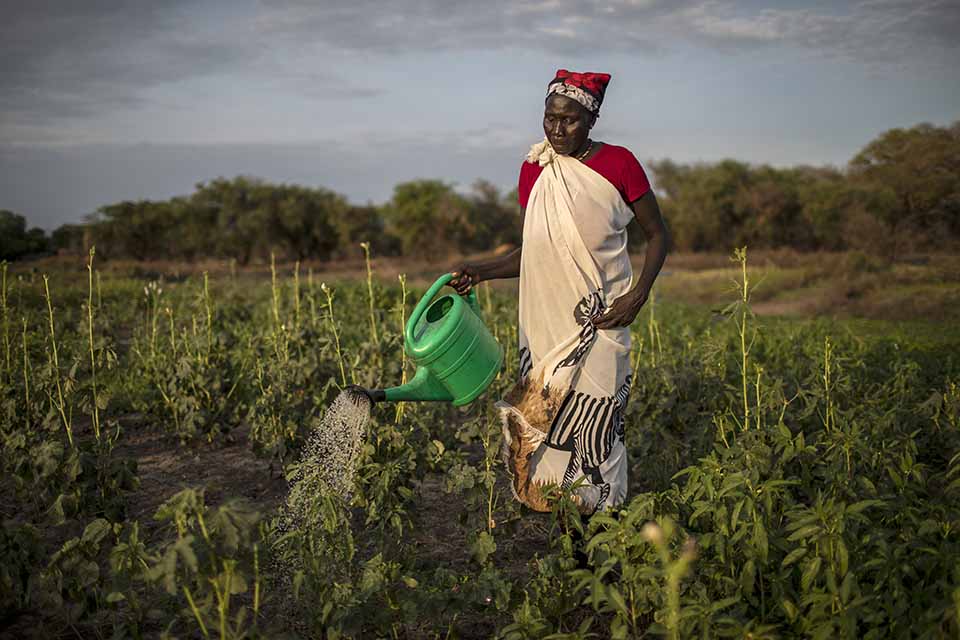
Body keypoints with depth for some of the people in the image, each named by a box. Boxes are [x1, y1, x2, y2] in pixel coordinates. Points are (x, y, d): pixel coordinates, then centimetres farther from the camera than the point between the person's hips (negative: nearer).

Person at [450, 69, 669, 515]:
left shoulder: (618, 164, -4)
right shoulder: (533, 170, 7)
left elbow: (657, 235, 4)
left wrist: (638, 295, -10)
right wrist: (481, 271, -1)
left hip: (598, 323, -4)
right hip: (543, 321, 4)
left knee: (593, 424, -5)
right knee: (541, 421, 2)